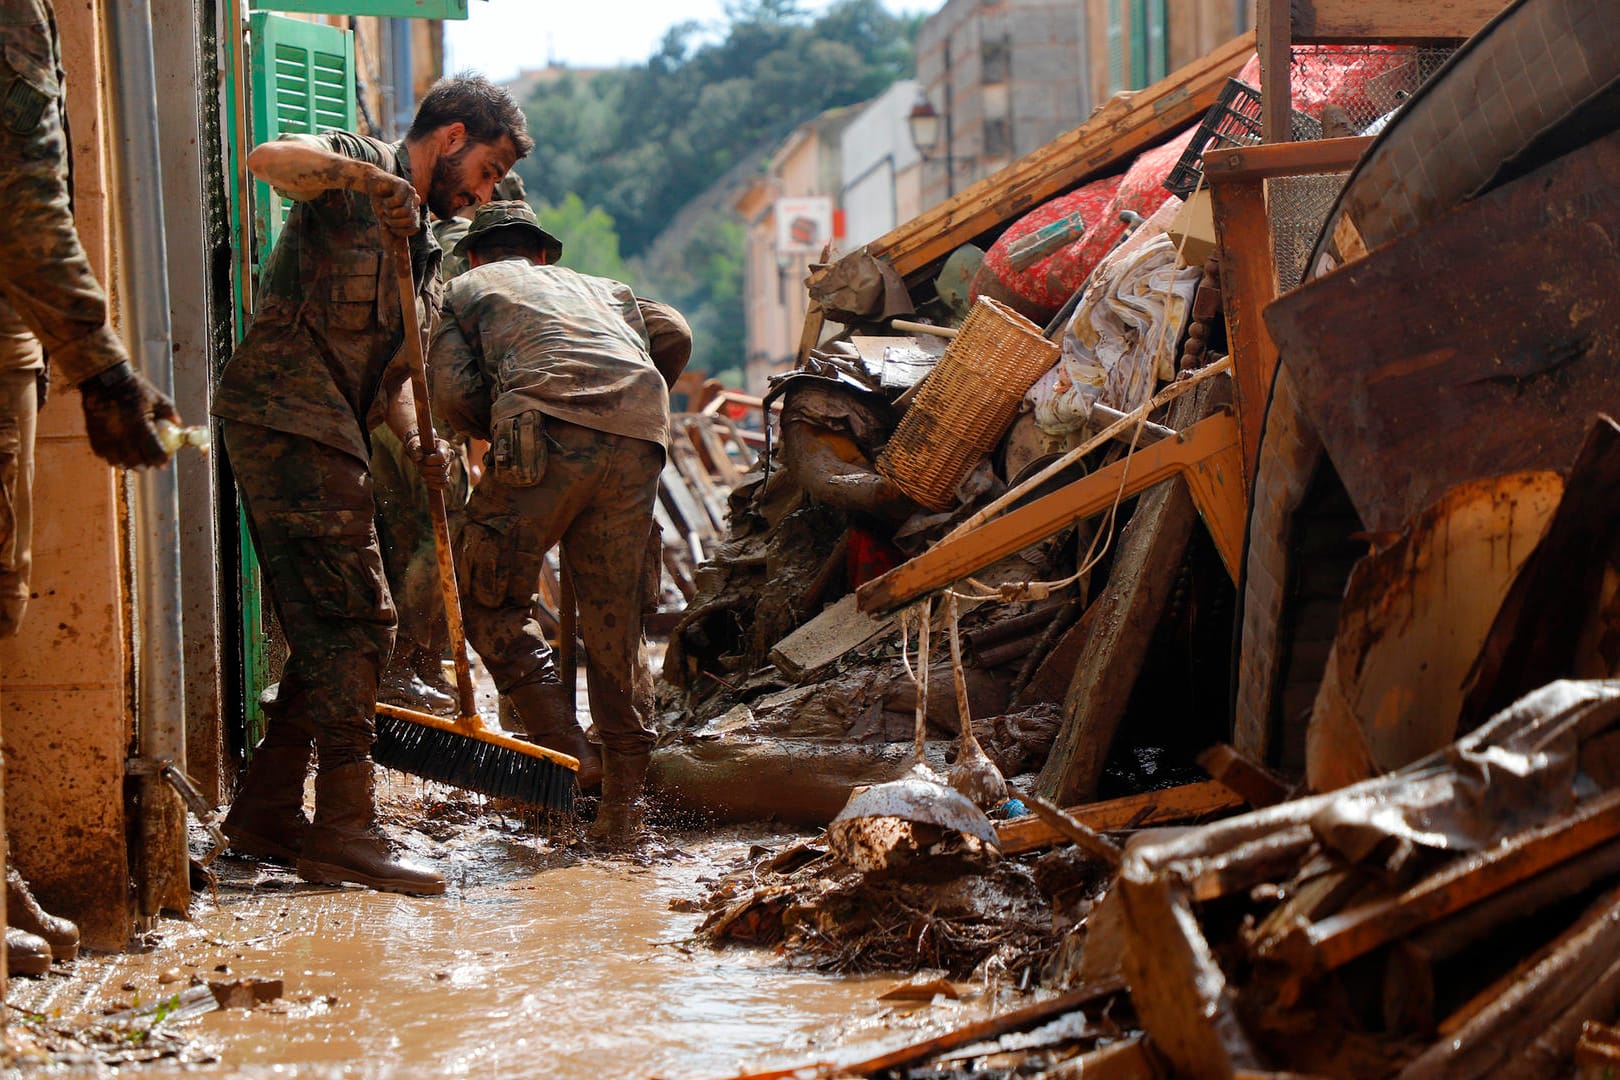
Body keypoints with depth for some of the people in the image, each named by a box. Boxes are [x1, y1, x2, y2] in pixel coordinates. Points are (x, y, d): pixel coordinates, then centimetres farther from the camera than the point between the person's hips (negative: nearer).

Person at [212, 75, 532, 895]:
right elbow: (270, 159, -22)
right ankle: (344, 829, -12)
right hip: (285, 418, -10)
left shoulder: (421, 253, 25)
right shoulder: (357, 168, 0)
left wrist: (418, 443, 5)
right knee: (356, 619, -12)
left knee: (328, 631, 11)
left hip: (323, 440, 10)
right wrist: (365, 177, -36)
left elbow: (389, 376, 24)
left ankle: (265, 813, 16)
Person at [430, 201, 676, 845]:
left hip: (549, 421, -4)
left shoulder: (467, 290, 26)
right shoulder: (604, 289, 39)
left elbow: (451, 392, 10)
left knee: (490, 593, 11)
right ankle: (622, 803, 12)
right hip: (640, 436, 4)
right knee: (615, 617, 11)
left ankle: (561, 745, -3)